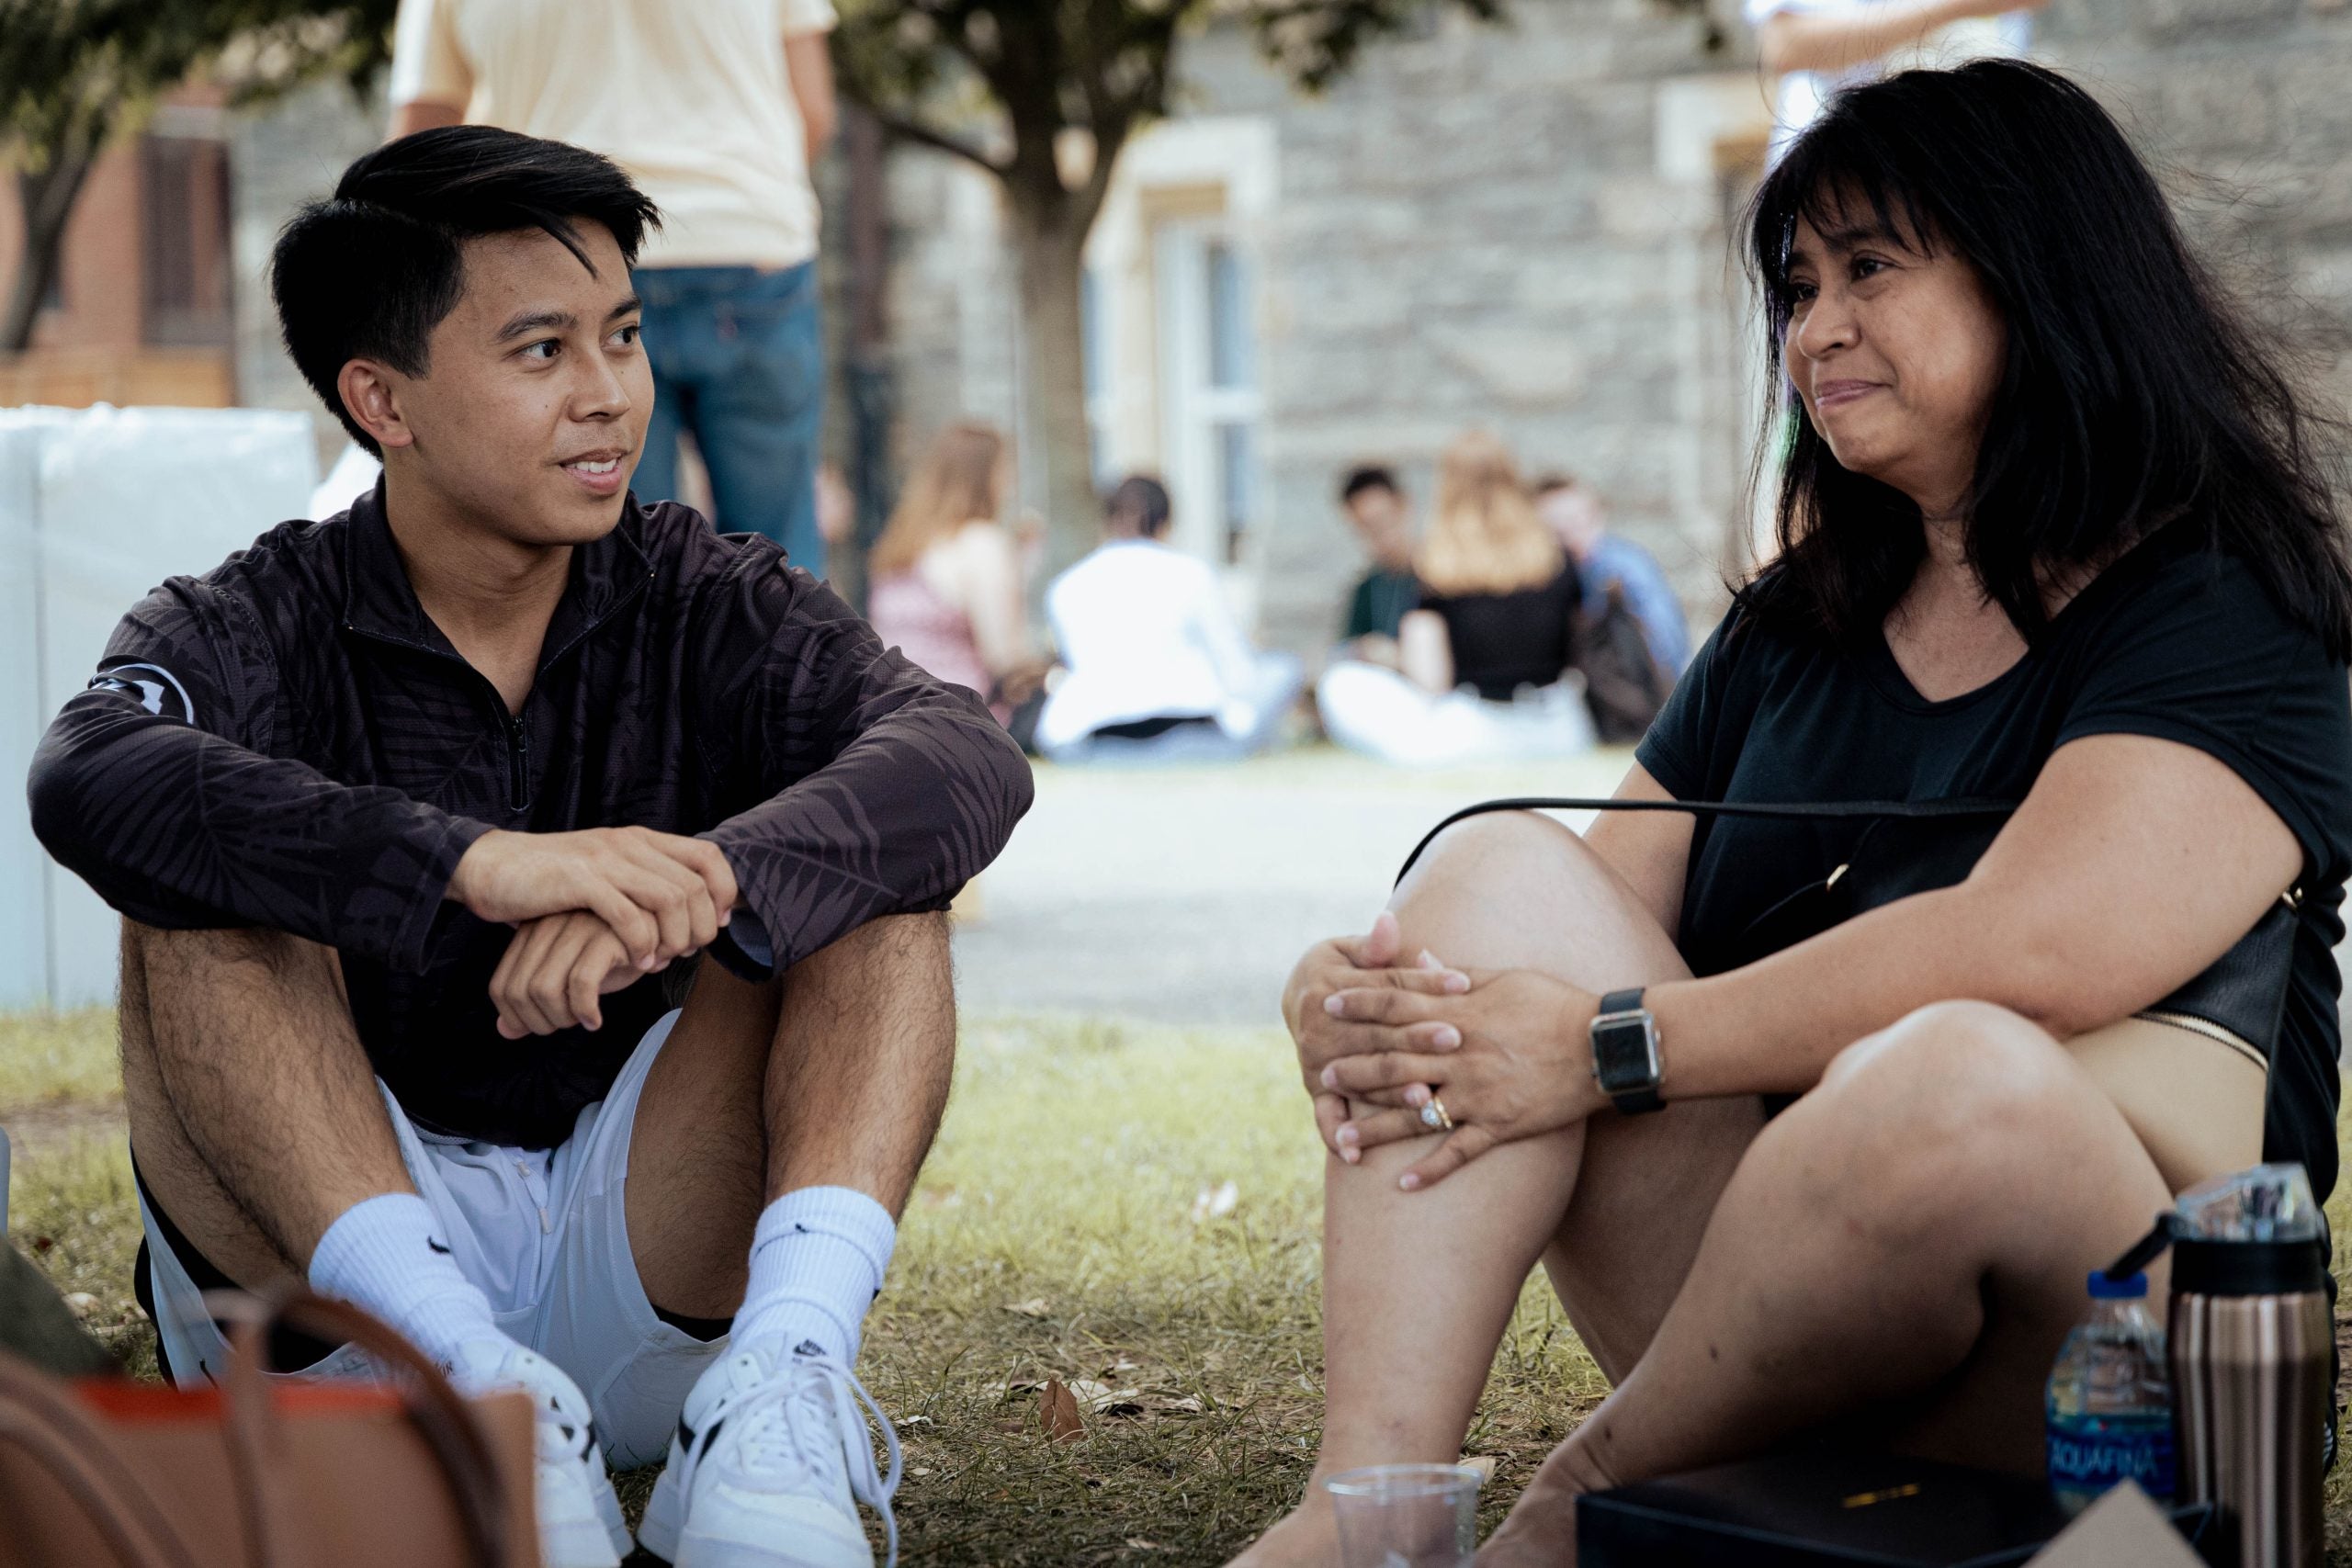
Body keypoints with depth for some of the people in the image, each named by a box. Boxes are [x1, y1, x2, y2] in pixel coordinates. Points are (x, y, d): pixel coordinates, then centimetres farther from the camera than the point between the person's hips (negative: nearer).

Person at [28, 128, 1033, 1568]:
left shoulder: (699, 601, 3)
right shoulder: (265, 626, -3)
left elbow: (967, 758, -18)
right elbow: (90, 780, -28)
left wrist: (696, 889, -38)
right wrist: (481, 867, -42)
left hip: (640, 1266, 2)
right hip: (333, 1304, -1)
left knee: (871, 871, -15)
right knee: (201, 888, -22)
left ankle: (792, 1368, -38)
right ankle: (477, 1387, -36)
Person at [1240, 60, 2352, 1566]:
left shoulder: (2226, 618, -5)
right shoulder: (1792, 632, 19)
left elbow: (2038, 949, -21)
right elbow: (1608, 907, 13)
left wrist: (1608, 1046, -21)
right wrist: (1378, 989, -10)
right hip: (1747, 1332, 6)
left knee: (1961, 1077, -37)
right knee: (1504, 868, -8)